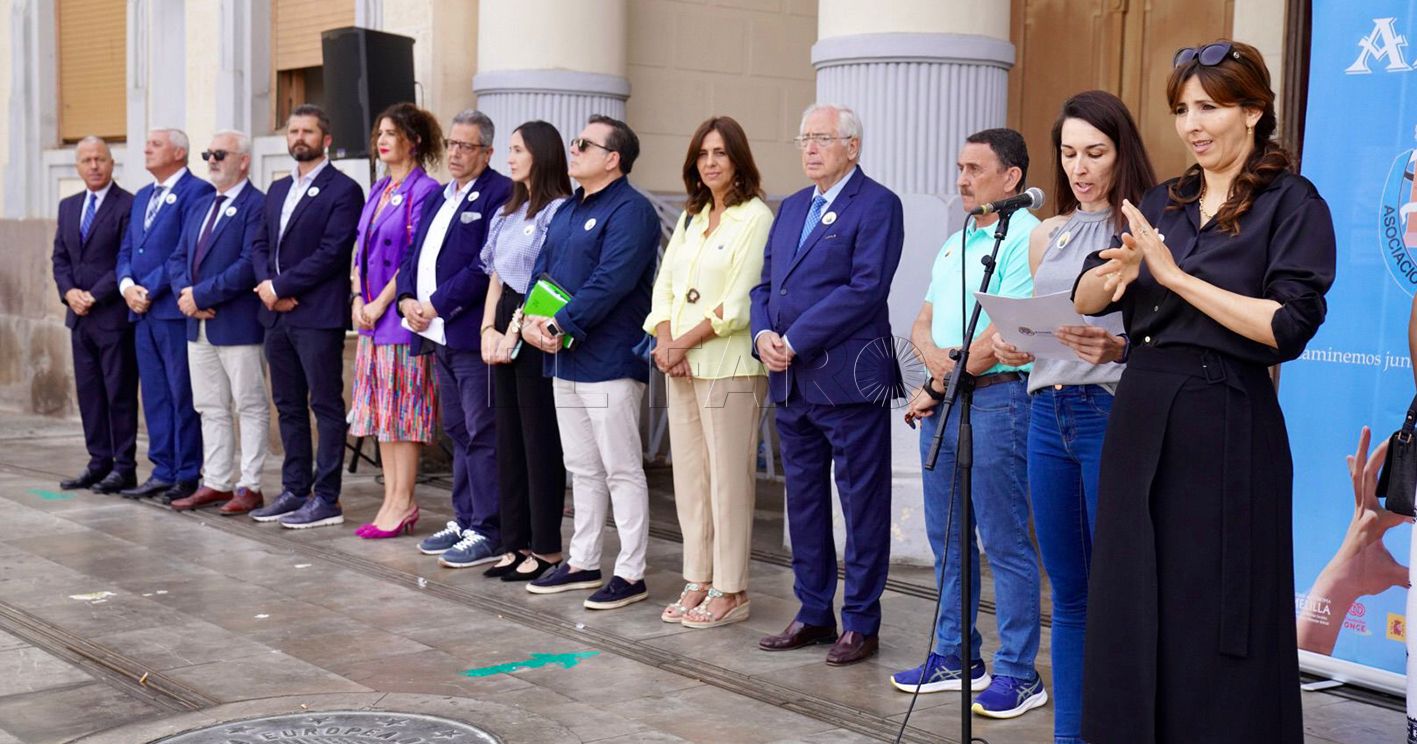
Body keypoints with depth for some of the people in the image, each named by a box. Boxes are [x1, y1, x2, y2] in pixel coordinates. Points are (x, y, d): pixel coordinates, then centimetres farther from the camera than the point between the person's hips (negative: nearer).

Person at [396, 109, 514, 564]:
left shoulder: (499, 194, -9)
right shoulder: (437, 198, 19)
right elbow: (414, 254, 19)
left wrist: (437, 305, -15)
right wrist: (407, 299, 1)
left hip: (473, 334, -9)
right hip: (439, 336, 9)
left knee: (481, 433, -4)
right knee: (458, 432, 15)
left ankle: (487, 531, 1)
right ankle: (464, 521, 24)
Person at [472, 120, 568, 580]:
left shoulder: (557, 211, -10)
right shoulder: (507, 212, 16)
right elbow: (496, 275, 15)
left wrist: (512, 334, -14)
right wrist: (489, 329, 2)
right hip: (504, 331, 9)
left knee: (540, 442, -2)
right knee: (508, 439, 11)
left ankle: (546, 549, 5)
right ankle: (516, 542, 19)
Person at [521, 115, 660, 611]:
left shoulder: (630, 212, -12)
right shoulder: (567, 211, 17)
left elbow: (609, 284, -22)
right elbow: (541, 271, 14)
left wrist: (560, 325, -20)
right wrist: (531, 320, -4)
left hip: (609, 362, -9)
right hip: (564, 361, 9)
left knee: (621, 470, -2)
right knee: (582, 469, 16)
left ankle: (631, 574, 5)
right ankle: (582, 563, 25)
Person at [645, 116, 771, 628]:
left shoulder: (755, 218, -6)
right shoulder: (690, 219, 17)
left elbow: (738, 303, -14)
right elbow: (664, 286, 14)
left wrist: (683, 344, -11)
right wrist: (664, 341, -4)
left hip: (729, 366, -7)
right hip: (681, 366, 7)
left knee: (729, 479, -2)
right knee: (688, 477, 10)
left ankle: (730, 591, 5)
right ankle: (698, 581, 19)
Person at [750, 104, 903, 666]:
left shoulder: (877, 205, -7)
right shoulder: (792, 207, 17)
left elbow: (866, 288, -17)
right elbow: (765, 283, 17)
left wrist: (795, 340, -17)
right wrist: (763, 334, -4)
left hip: (848, 379, -8)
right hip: (792, 382, 8)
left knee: (862, 504, 1)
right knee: (804, 501, 14)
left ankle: (861, 624, 11)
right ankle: (814, 614, 25)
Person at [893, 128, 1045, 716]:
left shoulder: (1025, 237, -10)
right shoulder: (954, 244, 18)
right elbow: (922, 322, 16)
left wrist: (936, 387, -10)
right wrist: (934, 355, -8)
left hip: (996, 398, -9)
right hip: (940, 401, 9)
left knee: (1006, 542, -3)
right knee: (947, 538, 14)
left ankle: (1018, 673, 5)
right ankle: (956, 657, 24)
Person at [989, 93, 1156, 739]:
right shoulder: (1047, 234, 17)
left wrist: (1121, 349, -25)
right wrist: (1012, 346, 2)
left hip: (1114, 412, -6)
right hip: (1048, 412, 6)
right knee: (1067, 593, 12)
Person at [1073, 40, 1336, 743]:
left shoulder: (1292, 203, -4)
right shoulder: (1162, 203, 14)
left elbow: (1288, 326, -15)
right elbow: (1084, 299, 8)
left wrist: (1174, 274, -17)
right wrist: (1116, 274, -14)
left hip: (1228, 429, -6)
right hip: (1141, 420, 6)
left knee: (1216, 624, 1)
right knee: (1132, 611, 9)